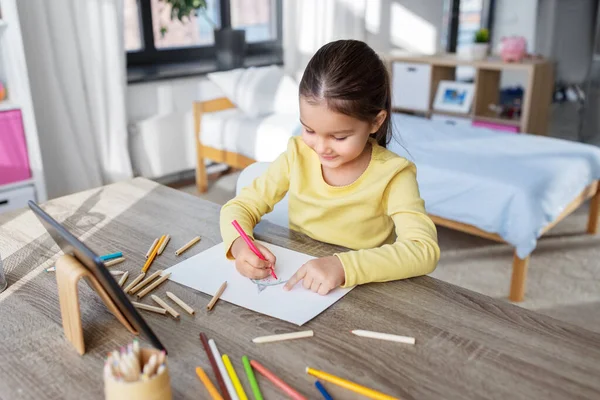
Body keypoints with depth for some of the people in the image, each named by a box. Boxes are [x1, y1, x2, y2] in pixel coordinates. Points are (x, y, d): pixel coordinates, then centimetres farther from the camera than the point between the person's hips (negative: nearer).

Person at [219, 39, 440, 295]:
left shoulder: (392, 175, -14)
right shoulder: (298, 154, -5)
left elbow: (424, 250, -24)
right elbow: (240, 207, -1)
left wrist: (343, 266, -36)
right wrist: (239, 243, -22)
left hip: (362, 297, -3)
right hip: (295, 288, 3)